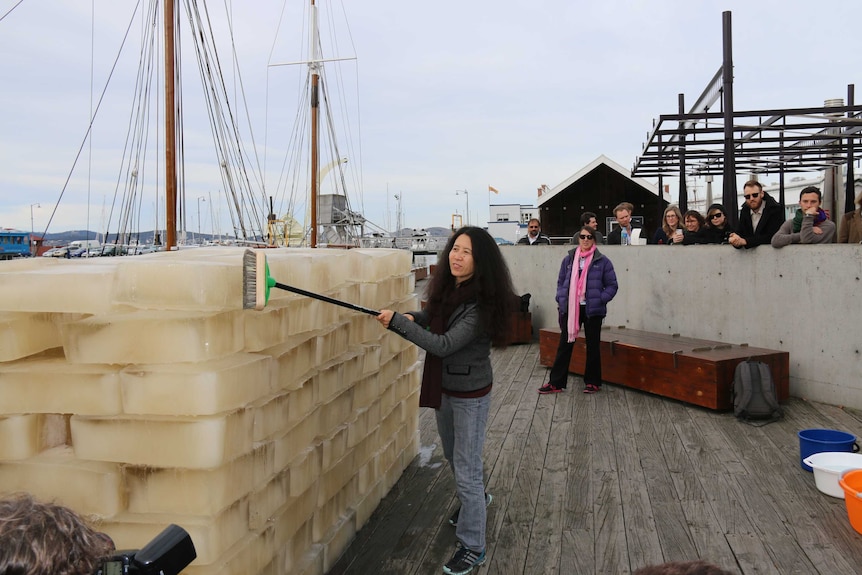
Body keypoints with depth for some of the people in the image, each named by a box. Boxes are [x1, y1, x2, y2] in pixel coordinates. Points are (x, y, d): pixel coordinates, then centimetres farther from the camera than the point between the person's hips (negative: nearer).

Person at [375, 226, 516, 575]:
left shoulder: (480, 304, -26)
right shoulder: (447, 289, -3)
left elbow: (444, 345, -32)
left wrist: (397, 322, -32)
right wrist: (416, 317, -4)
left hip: (470, 395, -8)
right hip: (444, 388, 8)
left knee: (466, 471, 0)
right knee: (453, 455, 27)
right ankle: (476, 500, 54)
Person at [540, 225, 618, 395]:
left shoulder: (602, 261, -3)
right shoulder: (569, 259, 5)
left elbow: (612, 285, 0)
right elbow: (561, 282, 11)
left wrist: (600, 300, -12)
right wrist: (561, 300, -1)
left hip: (593, 310, -2)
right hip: (570, 308, 2)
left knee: (593, 346, 9)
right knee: (564, 345, 5)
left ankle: (592, 382, 23)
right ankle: (556, 383, 10)